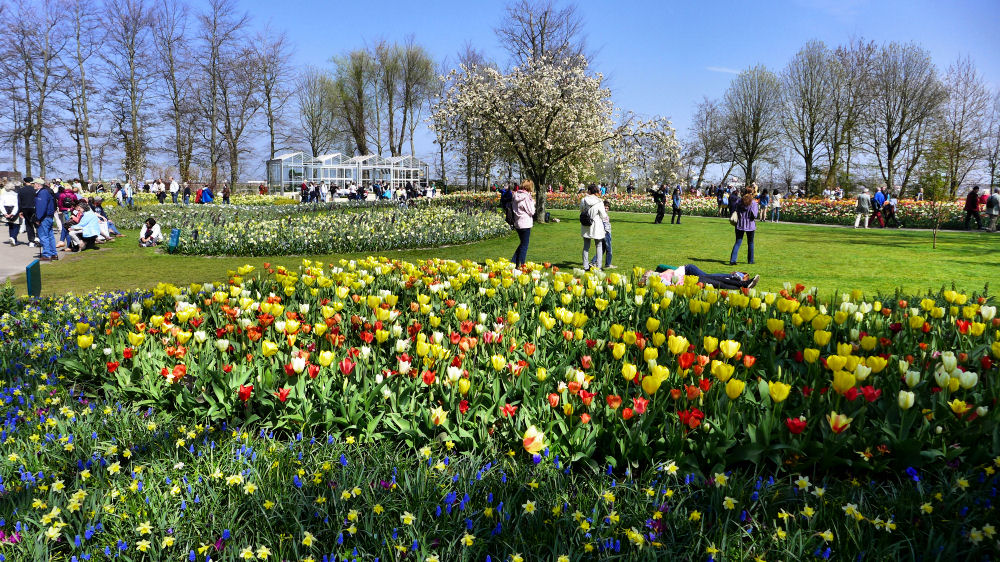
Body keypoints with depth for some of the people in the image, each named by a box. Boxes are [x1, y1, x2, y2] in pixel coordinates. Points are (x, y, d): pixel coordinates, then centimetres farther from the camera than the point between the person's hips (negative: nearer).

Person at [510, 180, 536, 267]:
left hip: (517, 223, 7)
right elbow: (531, 212, -13)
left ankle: (513, 262, 18)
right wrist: (532, 202, -1)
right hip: (525, 223, -7)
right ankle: (520, 265, 6)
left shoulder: (515, 195, 4)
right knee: (524, 245, 4)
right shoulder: (526, 197, -16)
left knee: (522, 243, 21)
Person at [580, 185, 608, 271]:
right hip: (597, 227, -3)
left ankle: (586, 266, 15)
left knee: (586, 246, 13)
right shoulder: (599, 202, -15)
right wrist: (606, 215, 14)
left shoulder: (583, 200, -8)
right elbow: (603, 216, -8)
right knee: (599, 246, 11)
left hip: (586, 228, 3)